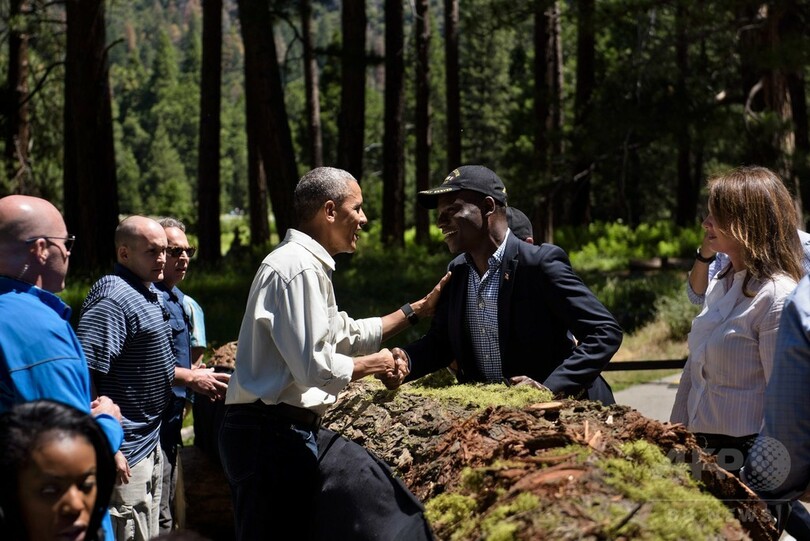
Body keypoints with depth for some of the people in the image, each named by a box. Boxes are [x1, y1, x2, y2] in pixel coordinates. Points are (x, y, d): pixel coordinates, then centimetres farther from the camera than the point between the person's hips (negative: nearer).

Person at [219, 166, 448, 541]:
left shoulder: (306, 264, 18)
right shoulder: (299, 268, -16)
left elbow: (347, 334, 27)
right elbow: (314, 367, -22)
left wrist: (417, 309, 26)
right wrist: (372, 365, -4)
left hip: (277, 430, 11)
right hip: (273, 433, -11)